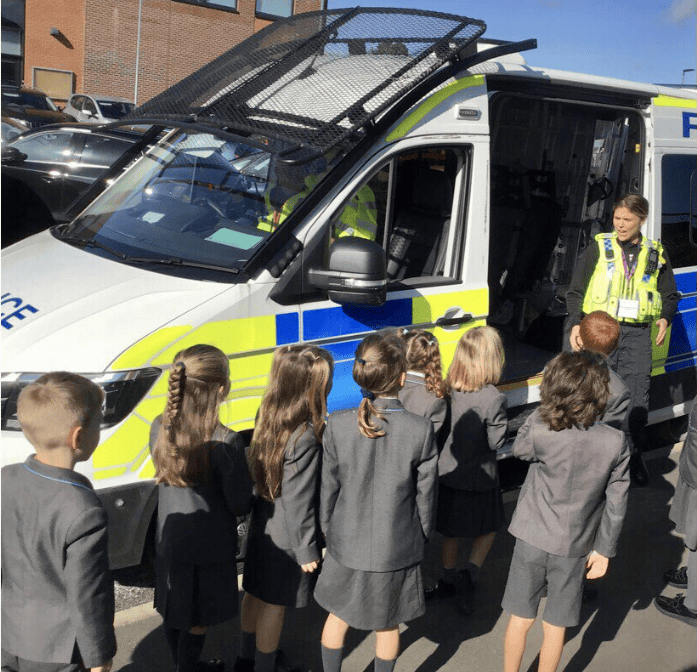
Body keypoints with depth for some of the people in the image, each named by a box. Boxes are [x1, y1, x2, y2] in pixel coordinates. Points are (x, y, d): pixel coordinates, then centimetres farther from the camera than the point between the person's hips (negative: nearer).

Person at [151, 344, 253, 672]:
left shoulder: (160, 428, -9)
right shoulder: (225, 442, -27)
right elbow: (240, 504, -17)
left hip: (169, 541, 6)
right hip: (209, 546, -6)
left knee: (173, 612, 23)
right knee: (198, 620, 14)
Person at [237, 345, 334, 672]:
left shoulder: (268, 416, -6)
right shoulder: (305, 438, -31)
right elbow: (298, 502, -25)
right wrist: (307, 550, -14)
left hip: (262, 525, 8)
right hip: (287, 538, -8)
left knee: (256, 591, 23)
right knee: (275, 604, 10)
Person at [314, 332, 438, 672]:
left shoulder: (338, 425, -17)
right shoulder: (421, 430, -20)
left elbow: (329, 488, -6)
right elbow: (425, 496, -9)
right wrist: (420, 538, 9)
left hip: (346, 545, 1)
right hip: (397, 548, -1)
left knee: (337, 618, 24)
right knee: (387, 625, 22)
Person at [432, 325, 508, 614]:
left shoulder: (448, 389, -13)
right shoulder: (493, 399, -27)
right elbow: (496, 441, -18)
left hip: (447, 471, 5)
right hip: (478, 477, -4)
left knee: (450, 530, 23)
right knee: (488, 529, 21)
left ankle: (447, 580, 38)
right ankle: (469, 575, 7)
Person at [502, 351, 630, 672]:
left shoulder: (539, 430, -21)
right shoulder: (616, 444, -15)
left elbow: (518, 449, 3)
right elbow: (616, 504, -7)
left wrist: (545, 411, -2)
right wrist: (604, 550, 6)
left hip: (532, 539, 0)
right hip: (574, 548, 0)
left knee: (520, 619, 17)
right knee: (555, 627, 17)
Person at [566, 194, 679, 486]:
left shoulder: (656, 254, 12)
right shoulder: (599, 248, 7)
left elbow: (670, 295, 20)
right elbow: (575, 292, 7)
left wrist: (664, 318, 0)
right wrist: (575, 324, -7)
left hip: (637, 333, 1)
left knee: (637, 396, -1)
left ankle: (634, 454, 15)